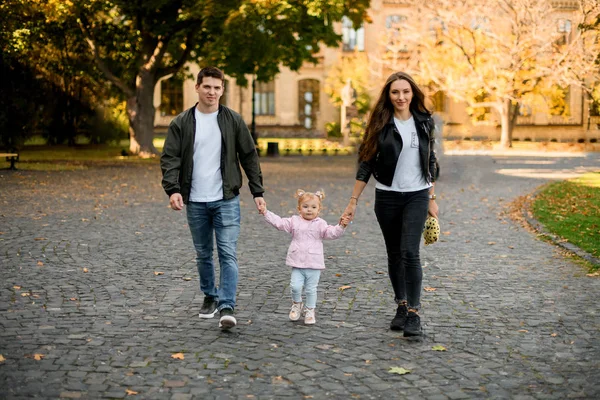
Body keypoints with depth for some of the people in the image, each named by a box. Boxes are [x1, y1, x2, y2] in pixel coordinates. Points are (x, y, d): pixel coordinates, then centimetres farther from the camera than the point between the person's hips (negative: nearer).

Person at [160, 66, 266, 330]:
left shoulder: (233, 121, 2)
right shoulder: (181, 123, 2)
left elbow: (249, 157, 6)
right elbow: (170, 158, -3)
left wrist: (258, 192, 1)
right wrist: (172, 189, -19)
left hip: (226, 200, -2)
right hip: (195, 202, 2)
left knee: (228, 254, -10)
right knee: (203, 255, 13)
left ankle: (226, 308, -12)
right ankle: (210, 297, 31)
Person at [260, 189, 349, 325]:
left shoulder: (320, 224, 0)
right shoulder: (294, 221, 7)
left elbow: (332, 232, -10)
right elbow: (278, 222, 5)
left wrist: (341, 226, -27)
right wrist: (266, 212, 0)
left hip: (314, 264, -1)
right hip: (297, 263, 1)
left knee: (311, 289, 6)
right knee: (295, 286, -11)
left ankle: (309, 311, 24)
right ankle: (297, 304, 17)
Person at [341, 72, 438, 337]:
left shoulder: (423, 121, 3)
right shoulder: (380, 123, -2)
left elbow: (430, 161, 10)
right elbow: (366, 164, -1)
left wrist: (432, 199, 10)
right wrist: (353, 200, -5)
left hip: (417, 196, 0)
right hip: (387, 196, 1)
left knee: (410, 253, -13)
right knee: (394, 254, 10)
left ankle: (413, 314, -10)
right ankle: (401, 307, 24)